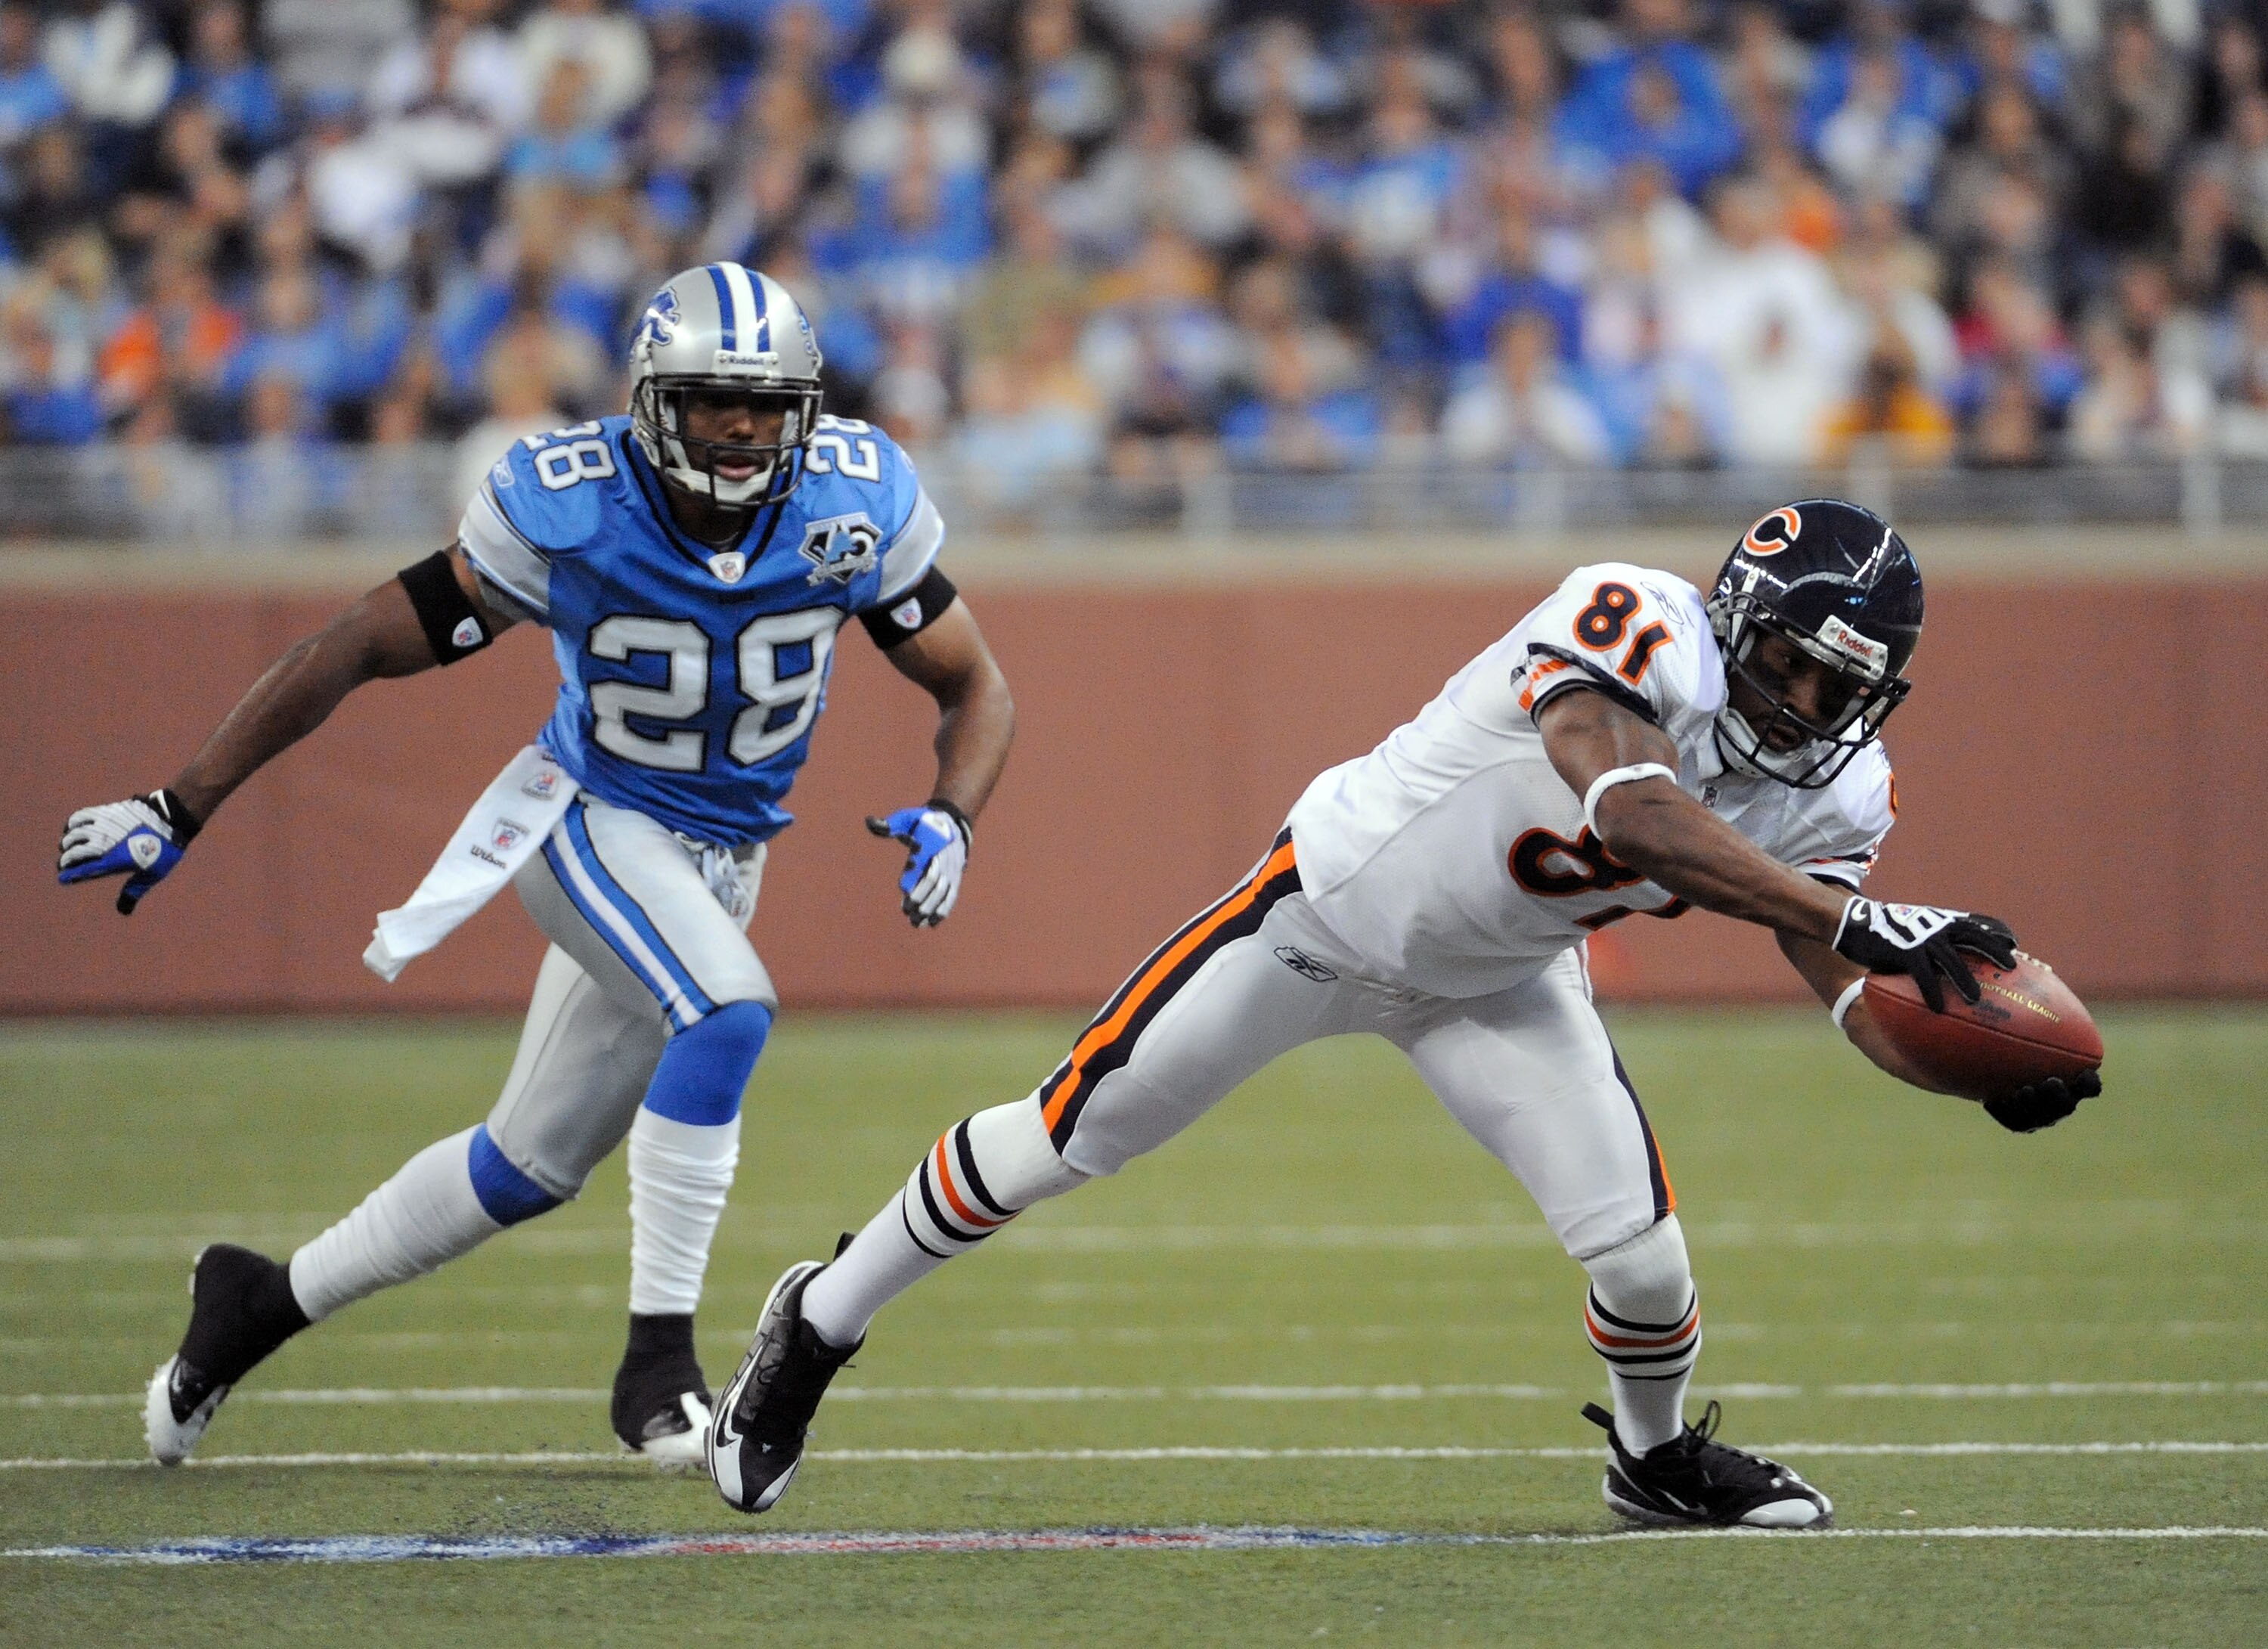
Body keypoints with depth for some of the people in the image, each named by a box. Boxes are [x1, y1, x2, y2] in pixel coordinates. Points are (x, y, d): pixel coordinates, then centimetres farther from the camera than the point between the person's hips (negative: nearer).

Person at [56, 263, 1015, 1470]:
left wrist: (949, 819, -25)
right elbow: (363, 649, -15)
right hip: (587, 822, -5)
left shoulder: (854, 508, -16)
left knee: (530, 1164, 12)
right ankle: (658, 1359, -26)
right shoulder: (566, 513, -23)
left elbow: (973, 687, -3)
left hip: (718, 862, 5)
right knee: (728, 1008, -33)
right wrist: (179, 811, -15)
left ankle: (269, 1300, 32)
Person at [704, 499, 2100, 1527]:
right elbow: (1632, 814, -53)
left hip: (1500, 985, 5)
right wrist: (1858, 920, -57)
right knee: (1056, 1148, 3)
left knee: (1644, 1262, -10)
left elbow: (1855, 1001, -12)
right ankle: (819, 1325, 28)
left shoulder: (1832, 793, -14)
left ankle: (1659, 1461, 25)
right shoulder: (1641, 630, -35)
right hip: (1335, 908, -5)